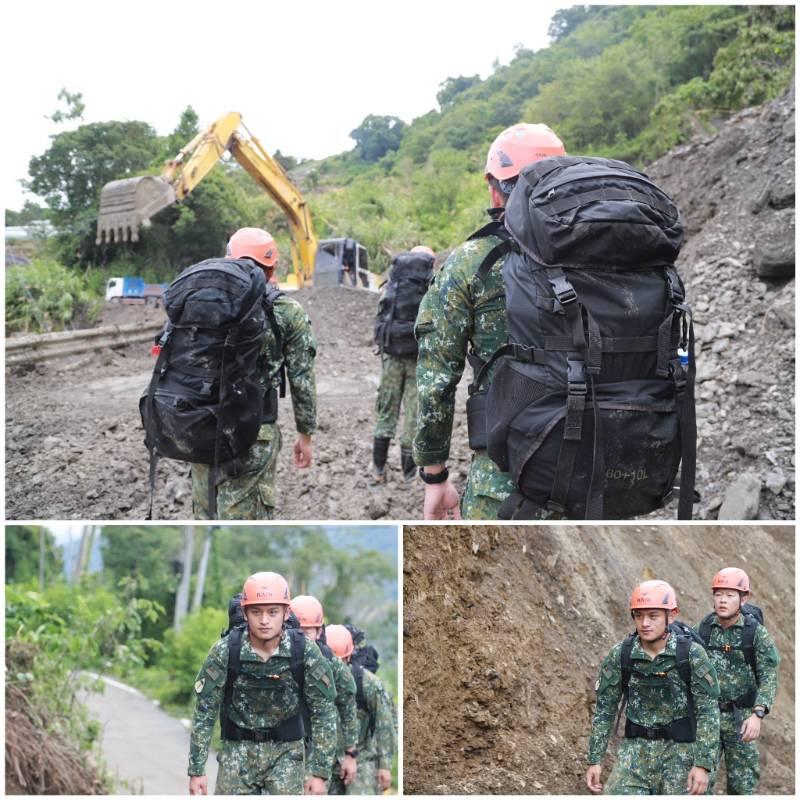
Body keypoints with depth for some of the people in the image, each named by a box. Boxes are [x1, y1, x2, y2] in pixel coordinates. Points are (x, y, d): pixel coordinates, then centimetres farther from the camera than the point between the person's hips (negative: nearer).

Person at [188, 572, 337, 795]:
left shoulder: (305, 652, -13)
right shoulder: (225, 651, -13)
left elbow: (324, 713, -7)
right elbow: (204, 712, -6)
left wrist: (320, 773, -10)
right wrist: (196, 770, -6)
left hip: (286, 752, -1)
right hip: (238, 752, 1)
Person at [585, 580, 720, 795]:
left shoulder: (692, 654, -12)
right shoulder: (620, 655, -6)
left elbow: (708, 712, -11)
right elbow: (605, 709, 2)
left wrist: (703, 764, -17)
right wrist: (594, 760, 0)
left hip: (678, 750, -2)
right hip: (635, 747, 2)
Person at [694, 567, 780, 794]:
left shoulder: (757, 632, -9)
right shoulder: (702, 629, -1)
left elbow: (768, 677, -15)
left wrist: (757, 715, -28)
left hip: (740, 717, -2)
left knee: (742, 783, 6)